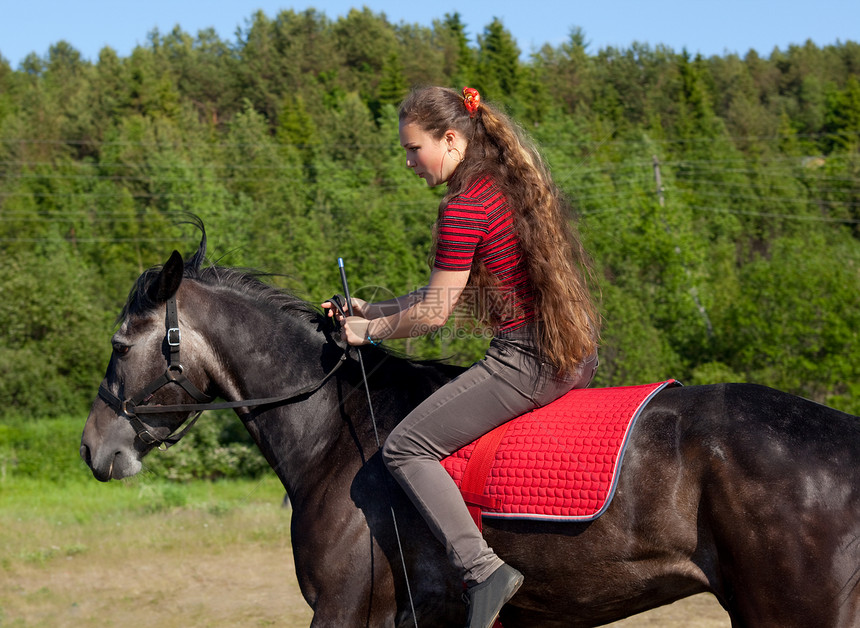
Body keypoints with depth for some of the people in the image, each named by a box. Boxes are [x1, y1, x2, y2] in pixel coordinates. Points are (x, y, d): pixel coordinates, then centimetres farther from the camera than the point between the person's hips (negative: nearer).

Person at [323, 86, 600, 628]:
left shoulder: (465, 207, -14)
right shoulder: (511, 186, 15)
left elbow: (433, 313, -11)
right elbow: (448, 293, 21)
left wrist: (371, 331, 5)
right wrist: (372, 309, 21)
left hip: (526, 361, -10)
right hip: (577, 357, 10)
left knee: (406, 447, -7)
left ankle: (484, 569, -18)